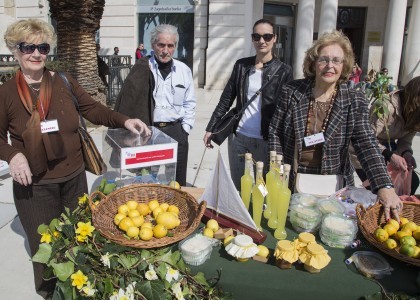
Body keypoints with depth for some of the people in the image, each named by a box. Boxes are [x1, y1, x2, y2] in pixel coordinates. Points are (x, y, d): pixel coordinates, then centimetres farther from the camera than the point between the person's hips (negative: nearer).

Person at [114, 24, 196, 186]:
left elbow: (189, 103, 10)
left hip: (176, 132, 2)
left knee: (177, 182, 11)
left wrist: (185, 129, 4)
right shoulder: (142, 69, -5)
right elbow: (128, 100, -2)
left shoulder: (184, 70, 4)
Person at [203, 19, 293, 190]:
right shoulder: (241, 65, 5)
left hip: (266, 142, -3)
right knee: (237, 188, 14)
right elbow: (225, 100, 9)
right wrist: (210, 129, 8)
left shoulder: (283, 71, -3)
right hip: (238, 137, 3)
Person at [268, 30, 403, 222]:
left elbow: (367, 145, -13)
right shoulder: (291, 92, -5)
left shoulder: (355, 101, -5)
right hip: (292, 184, 0)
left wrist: (385, 187, -26)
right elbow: (275, 132, 0)